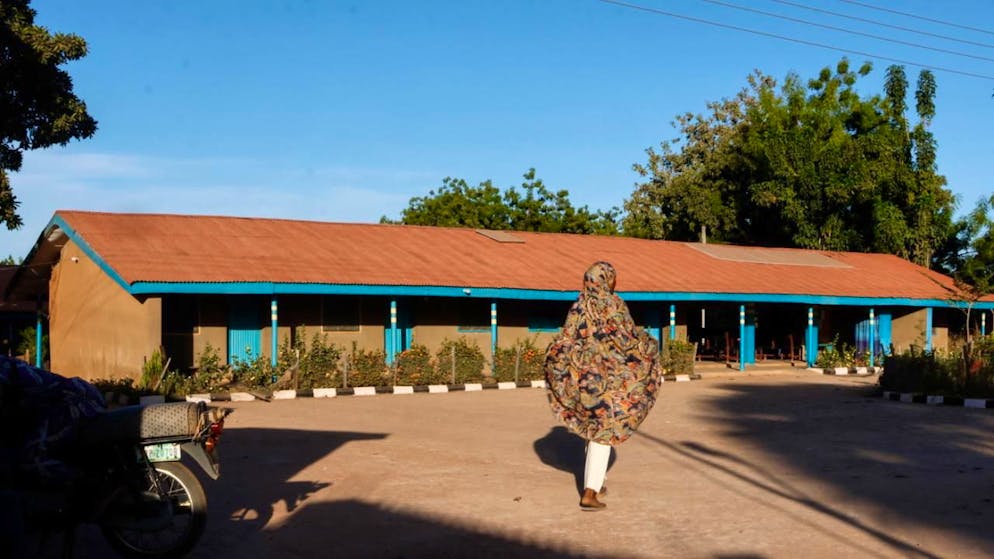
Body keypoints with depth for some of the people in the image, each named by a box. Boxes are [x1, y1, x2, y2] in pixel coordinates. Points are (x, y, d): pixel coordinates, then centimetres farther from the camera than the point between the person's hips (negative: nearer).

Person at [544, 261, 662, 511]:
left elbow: (565, 342, -2)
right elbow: (630, 340, -10)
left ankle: (595, 482, 31)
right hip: (610, 377, -5)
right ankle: (589, 494, -10)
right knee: (604, 433, -3)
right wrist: (649, 343, 9)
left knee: (594, 428, 22)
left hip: (584, 375, 5)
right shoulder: (614, 304, -10)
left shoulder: (579, 306, 2)